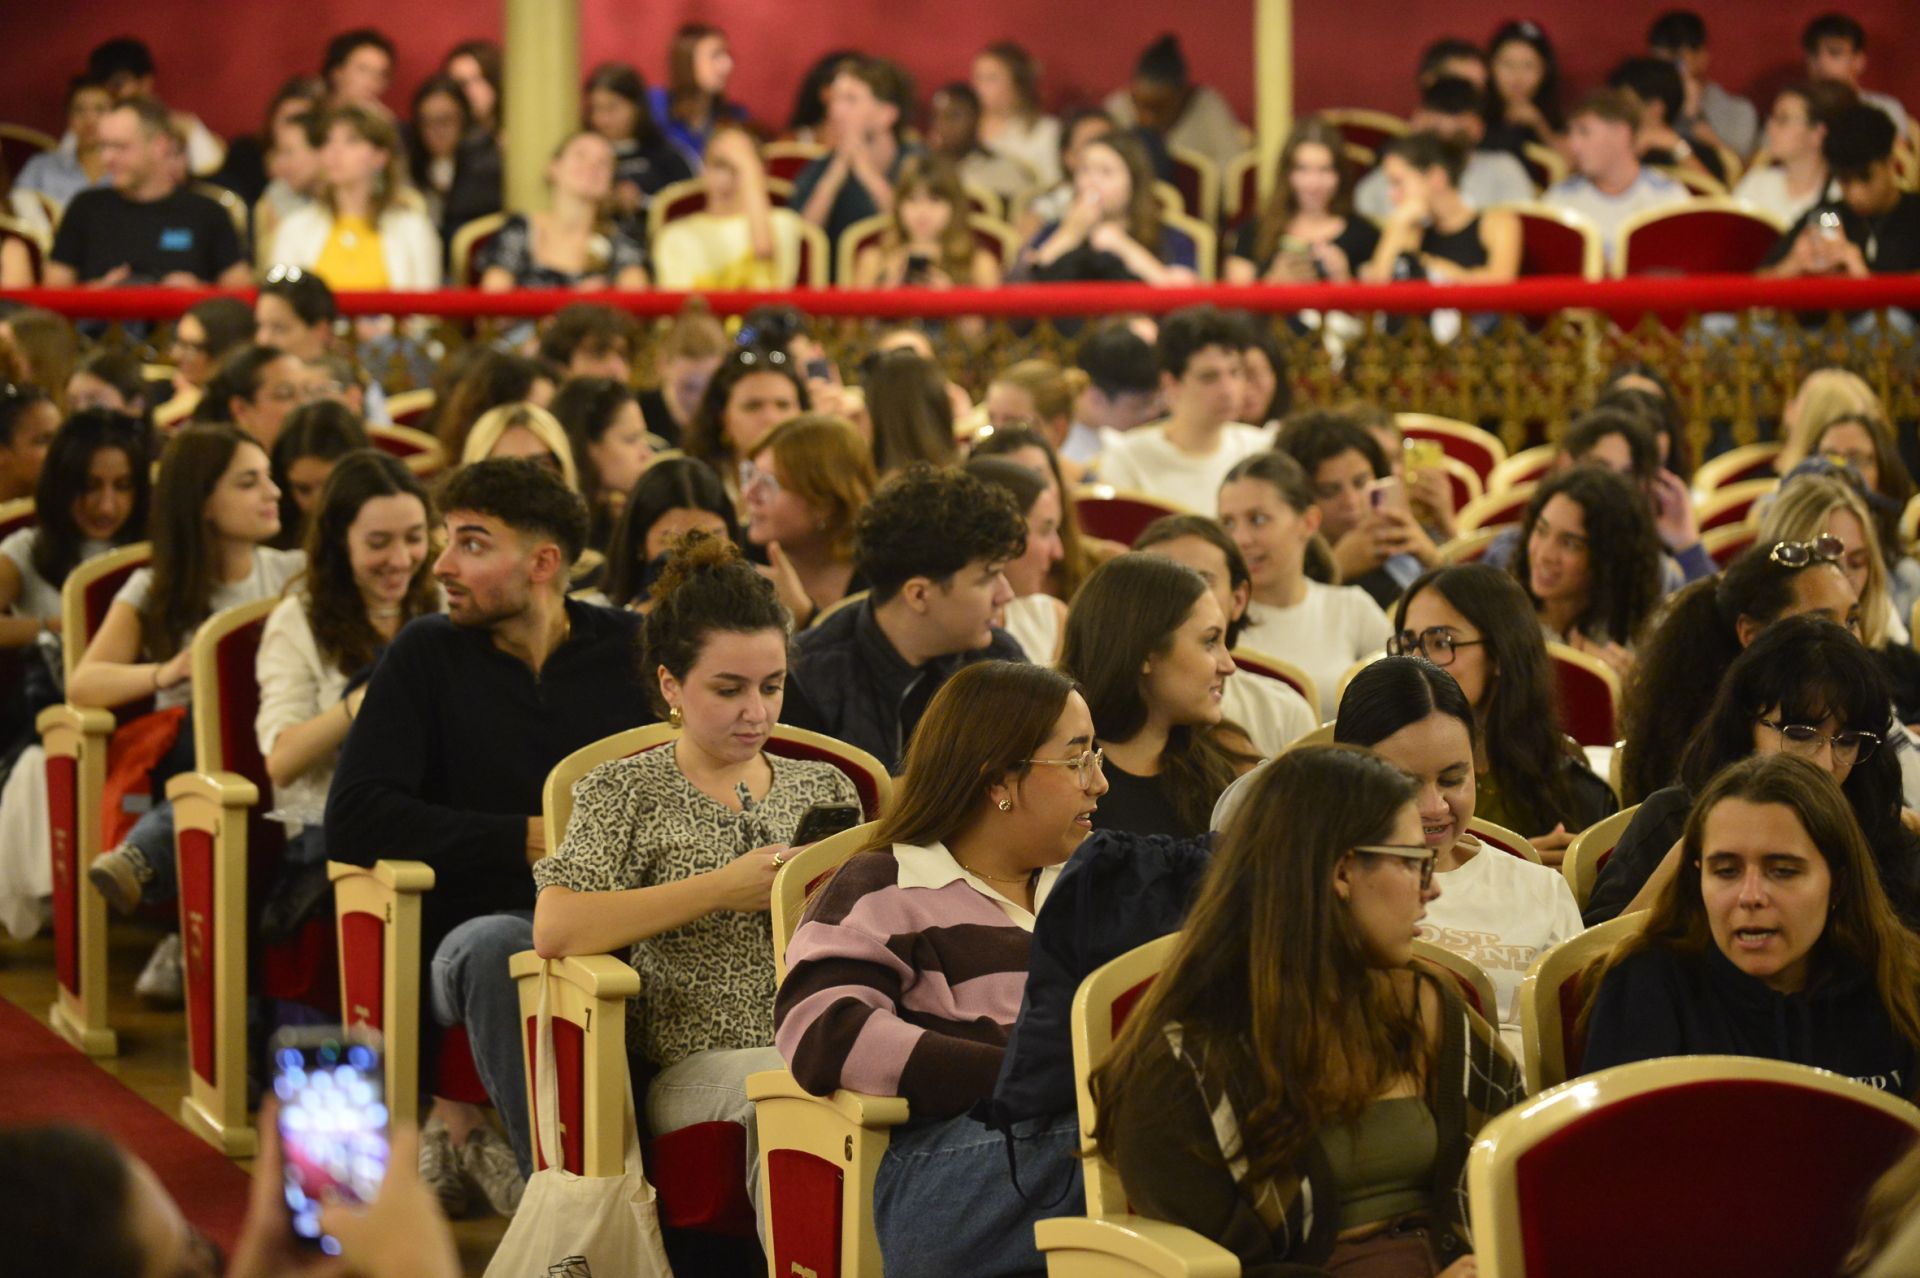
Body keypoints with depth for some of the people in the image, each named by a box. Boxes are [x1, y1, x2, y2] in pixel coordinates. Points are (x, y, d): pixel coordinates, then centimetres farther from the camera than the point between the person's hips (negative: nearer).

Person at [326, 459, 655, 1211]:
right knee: (495, 947, -37)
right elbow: (353, 823, -3)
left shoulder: (633, 650, 11)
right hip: (480, 920, -1)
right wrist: (530, 840, -7)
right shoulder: (426, 658, 7)